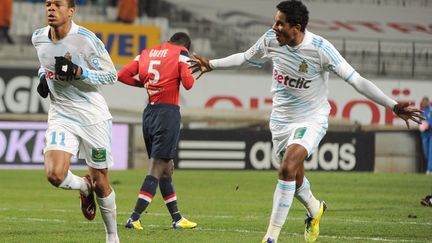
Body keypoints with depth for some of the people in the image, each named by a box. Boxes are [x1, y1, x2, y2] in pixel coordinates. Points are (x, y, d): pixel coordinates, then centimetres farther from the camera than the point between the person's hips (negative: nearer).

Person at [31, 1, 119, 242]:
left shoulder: (85, 39, -14)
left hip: (93, 117, -3)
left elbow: (111, 75, -9)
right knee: (55, 175, -19)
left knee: (100, 182, 4)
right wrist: (43, 76, 3)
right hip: (61, 116, 3)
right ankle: (84, 187, 16)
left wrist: (78, 72, -23)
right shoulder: (38, 38, 2)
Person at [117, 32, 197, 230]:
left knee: (167, 168, 15)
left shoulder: (147, 53, 14)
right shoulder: (181, 53, -1)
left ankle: (177, 218, 20)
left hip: (150, 111, 7)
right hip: (168, 112, -7)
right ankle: (134, 218, -14)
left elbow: (123, 75, 8)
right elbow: (188, 83, -10)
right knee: (157, 168, -7)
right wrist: (191, 73, 11)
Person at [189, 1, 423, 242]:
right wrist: (211, 65, 20)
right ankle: (315, 209, 50)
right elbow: (246, 58, 13)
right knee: (296, 179, 15)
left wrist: (393, 106, -26)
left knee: (287, 169, -26)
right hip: (281, 119, 5)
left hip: (311, 120, -5)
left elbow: (356, 80, -22)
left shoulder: (320, 48, -24)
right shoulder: (271, 39, -10)